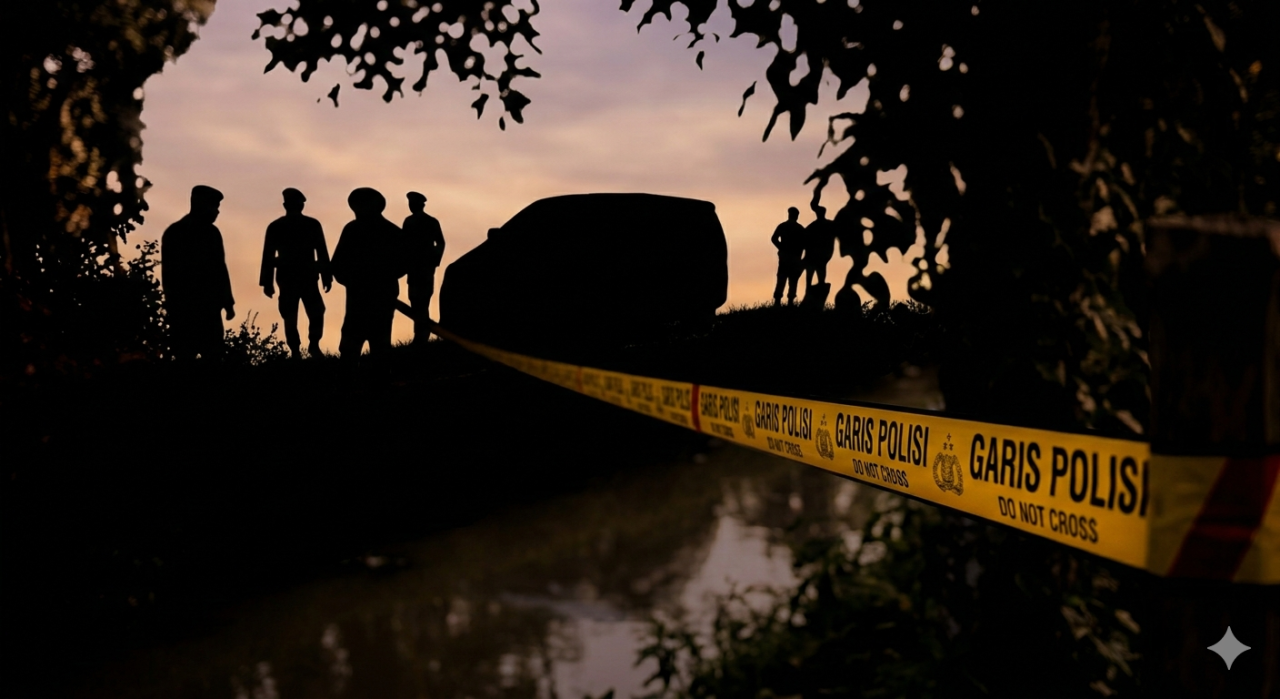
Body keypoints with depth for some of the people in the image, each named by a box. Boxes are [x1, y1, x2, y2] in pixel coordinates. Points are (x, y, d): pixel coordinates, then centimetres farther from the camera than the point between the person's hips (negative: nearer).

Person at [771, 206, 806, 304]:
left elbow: (774, 239, -5)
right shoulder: (801, 229, 1)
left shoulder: (782, 226, 5)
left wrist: (781, 248, 6)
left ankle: (777, 300, -10)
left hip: (784, 256, 1)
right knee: (793, 281, 5)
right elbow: (804, 243, -6)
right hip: (795, 258, -1)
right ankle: (790, 301, -3)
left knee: (781, 280, 3)